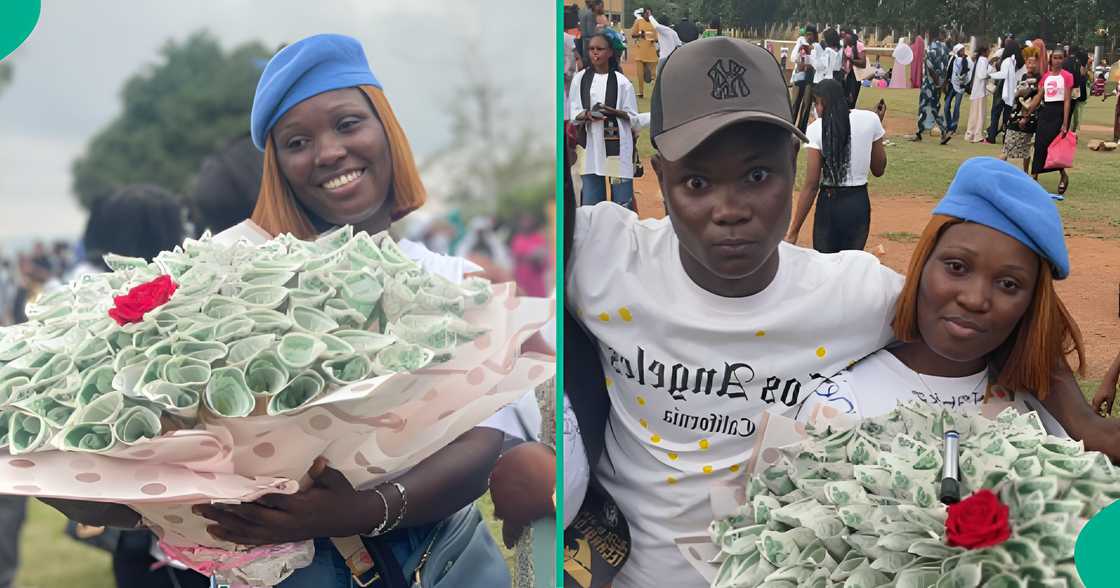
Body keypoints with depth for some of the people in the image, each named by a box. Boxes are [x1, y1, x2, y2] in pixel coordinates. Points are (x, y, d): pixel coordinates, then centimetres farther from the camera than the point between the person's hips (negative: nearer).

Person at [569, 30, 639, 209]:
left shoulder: (621, 81, -3)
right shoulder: (580, 79, 4)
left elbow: (633, 117, -1)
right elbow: (574, 114, 5)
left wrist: (613, 112, -19)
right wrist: (587, 115, -16)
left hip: (617, 145, -2)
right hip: (591, 144, 2)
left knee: (622, 200, 0)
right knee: (590, 202, 5)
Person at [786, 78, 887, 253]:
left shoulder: (817, 129, -10)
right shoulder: (870, 120, -2)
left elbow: (811, 185, -13)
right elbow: (879, 170, 9)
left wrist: (794, 231, -9)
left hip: (829, 203, -3)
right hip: (860, 203, 3)